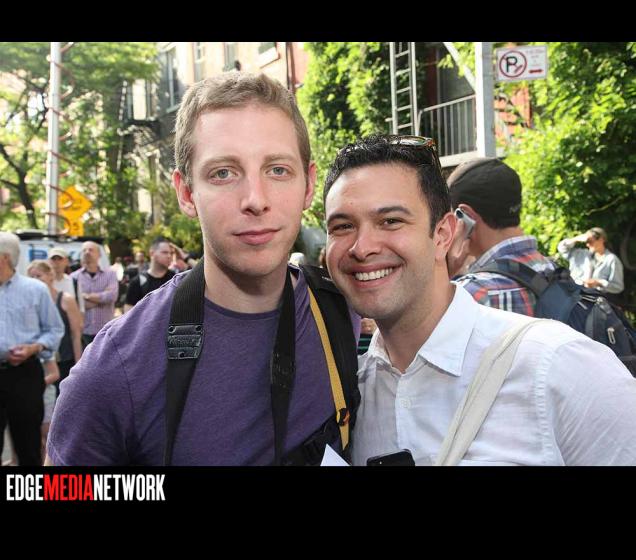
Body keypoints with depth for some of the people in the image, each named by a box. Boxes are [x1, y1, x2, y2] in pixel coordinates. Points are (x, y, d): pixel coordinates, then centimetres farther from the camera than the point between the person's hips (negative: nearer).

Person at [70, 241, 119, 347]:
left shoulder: (110, 274, 6)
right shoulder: (74, 277, 4)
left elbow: (112, 295, -12)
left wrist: (86, 296, -8)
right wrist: (101, 298, -9)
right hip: (82, 332, 0)